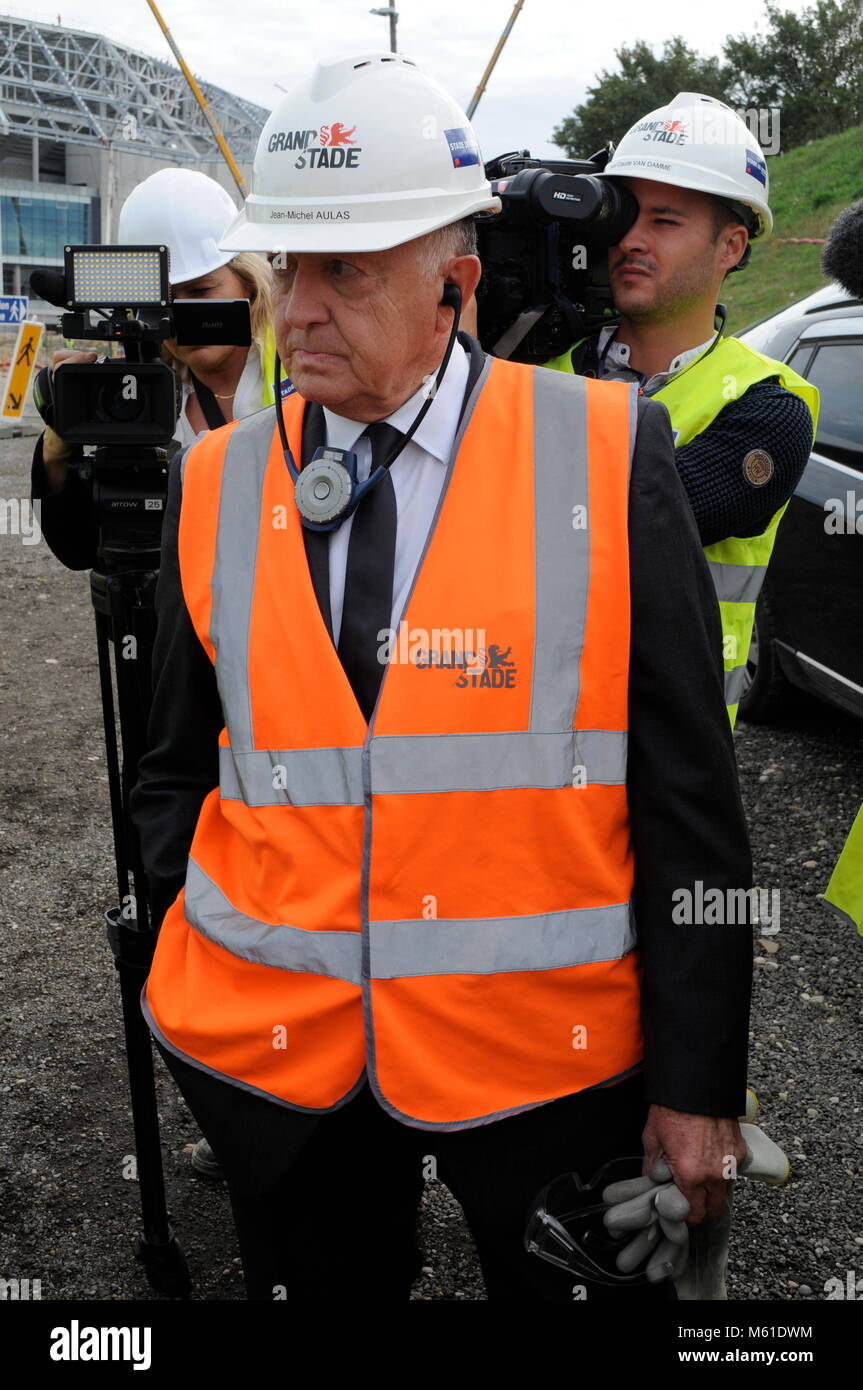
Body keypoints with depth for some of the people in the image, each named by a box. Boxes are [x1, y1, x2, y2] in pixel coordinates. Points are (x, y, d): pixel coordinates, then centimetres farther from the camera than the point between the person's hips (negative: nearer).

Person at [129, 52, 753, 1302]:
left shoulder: (609, 456, -9)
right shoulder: (216, 486, 0)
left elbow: (687, 798, -7)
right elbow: (180, 776, 9)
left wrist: (698, 1080, -6)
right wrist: (182, 973, -1)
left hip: (549, 1057, -2)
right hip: (272, 1053, 3)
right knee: (315, 1279, 22)